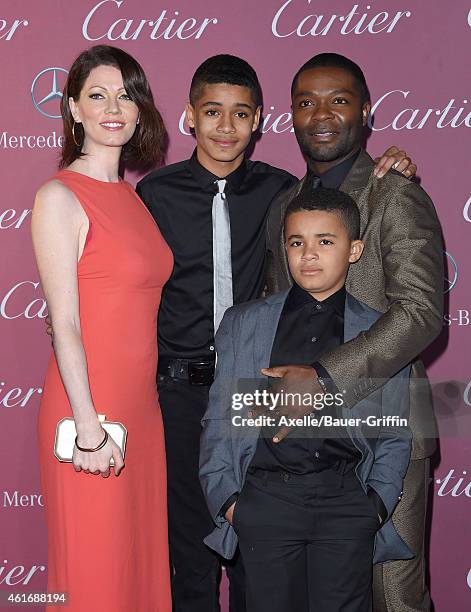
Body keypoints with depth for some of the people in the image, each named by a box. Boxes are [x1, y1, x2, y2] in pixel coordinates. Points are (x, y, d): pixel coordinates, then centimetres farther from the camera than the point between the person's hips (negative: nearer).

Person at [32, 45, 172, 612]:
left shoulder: (133, 194, 13)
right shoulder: (59, 197, -10)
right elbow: (64, 324, -14)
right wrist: (87, 428, -17)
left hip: (141, 409, 7)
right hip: (88, 414, -7)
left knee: (143, 561, 16)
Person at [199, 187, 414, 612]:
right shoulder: (242, 325, 8)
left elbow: (395, 434, 9)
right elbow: (219, 420, 8)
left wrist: (378, 503, -2)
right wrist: (226, 496, -1)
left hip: (347, 501, 0)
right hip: (266, 496, 0)